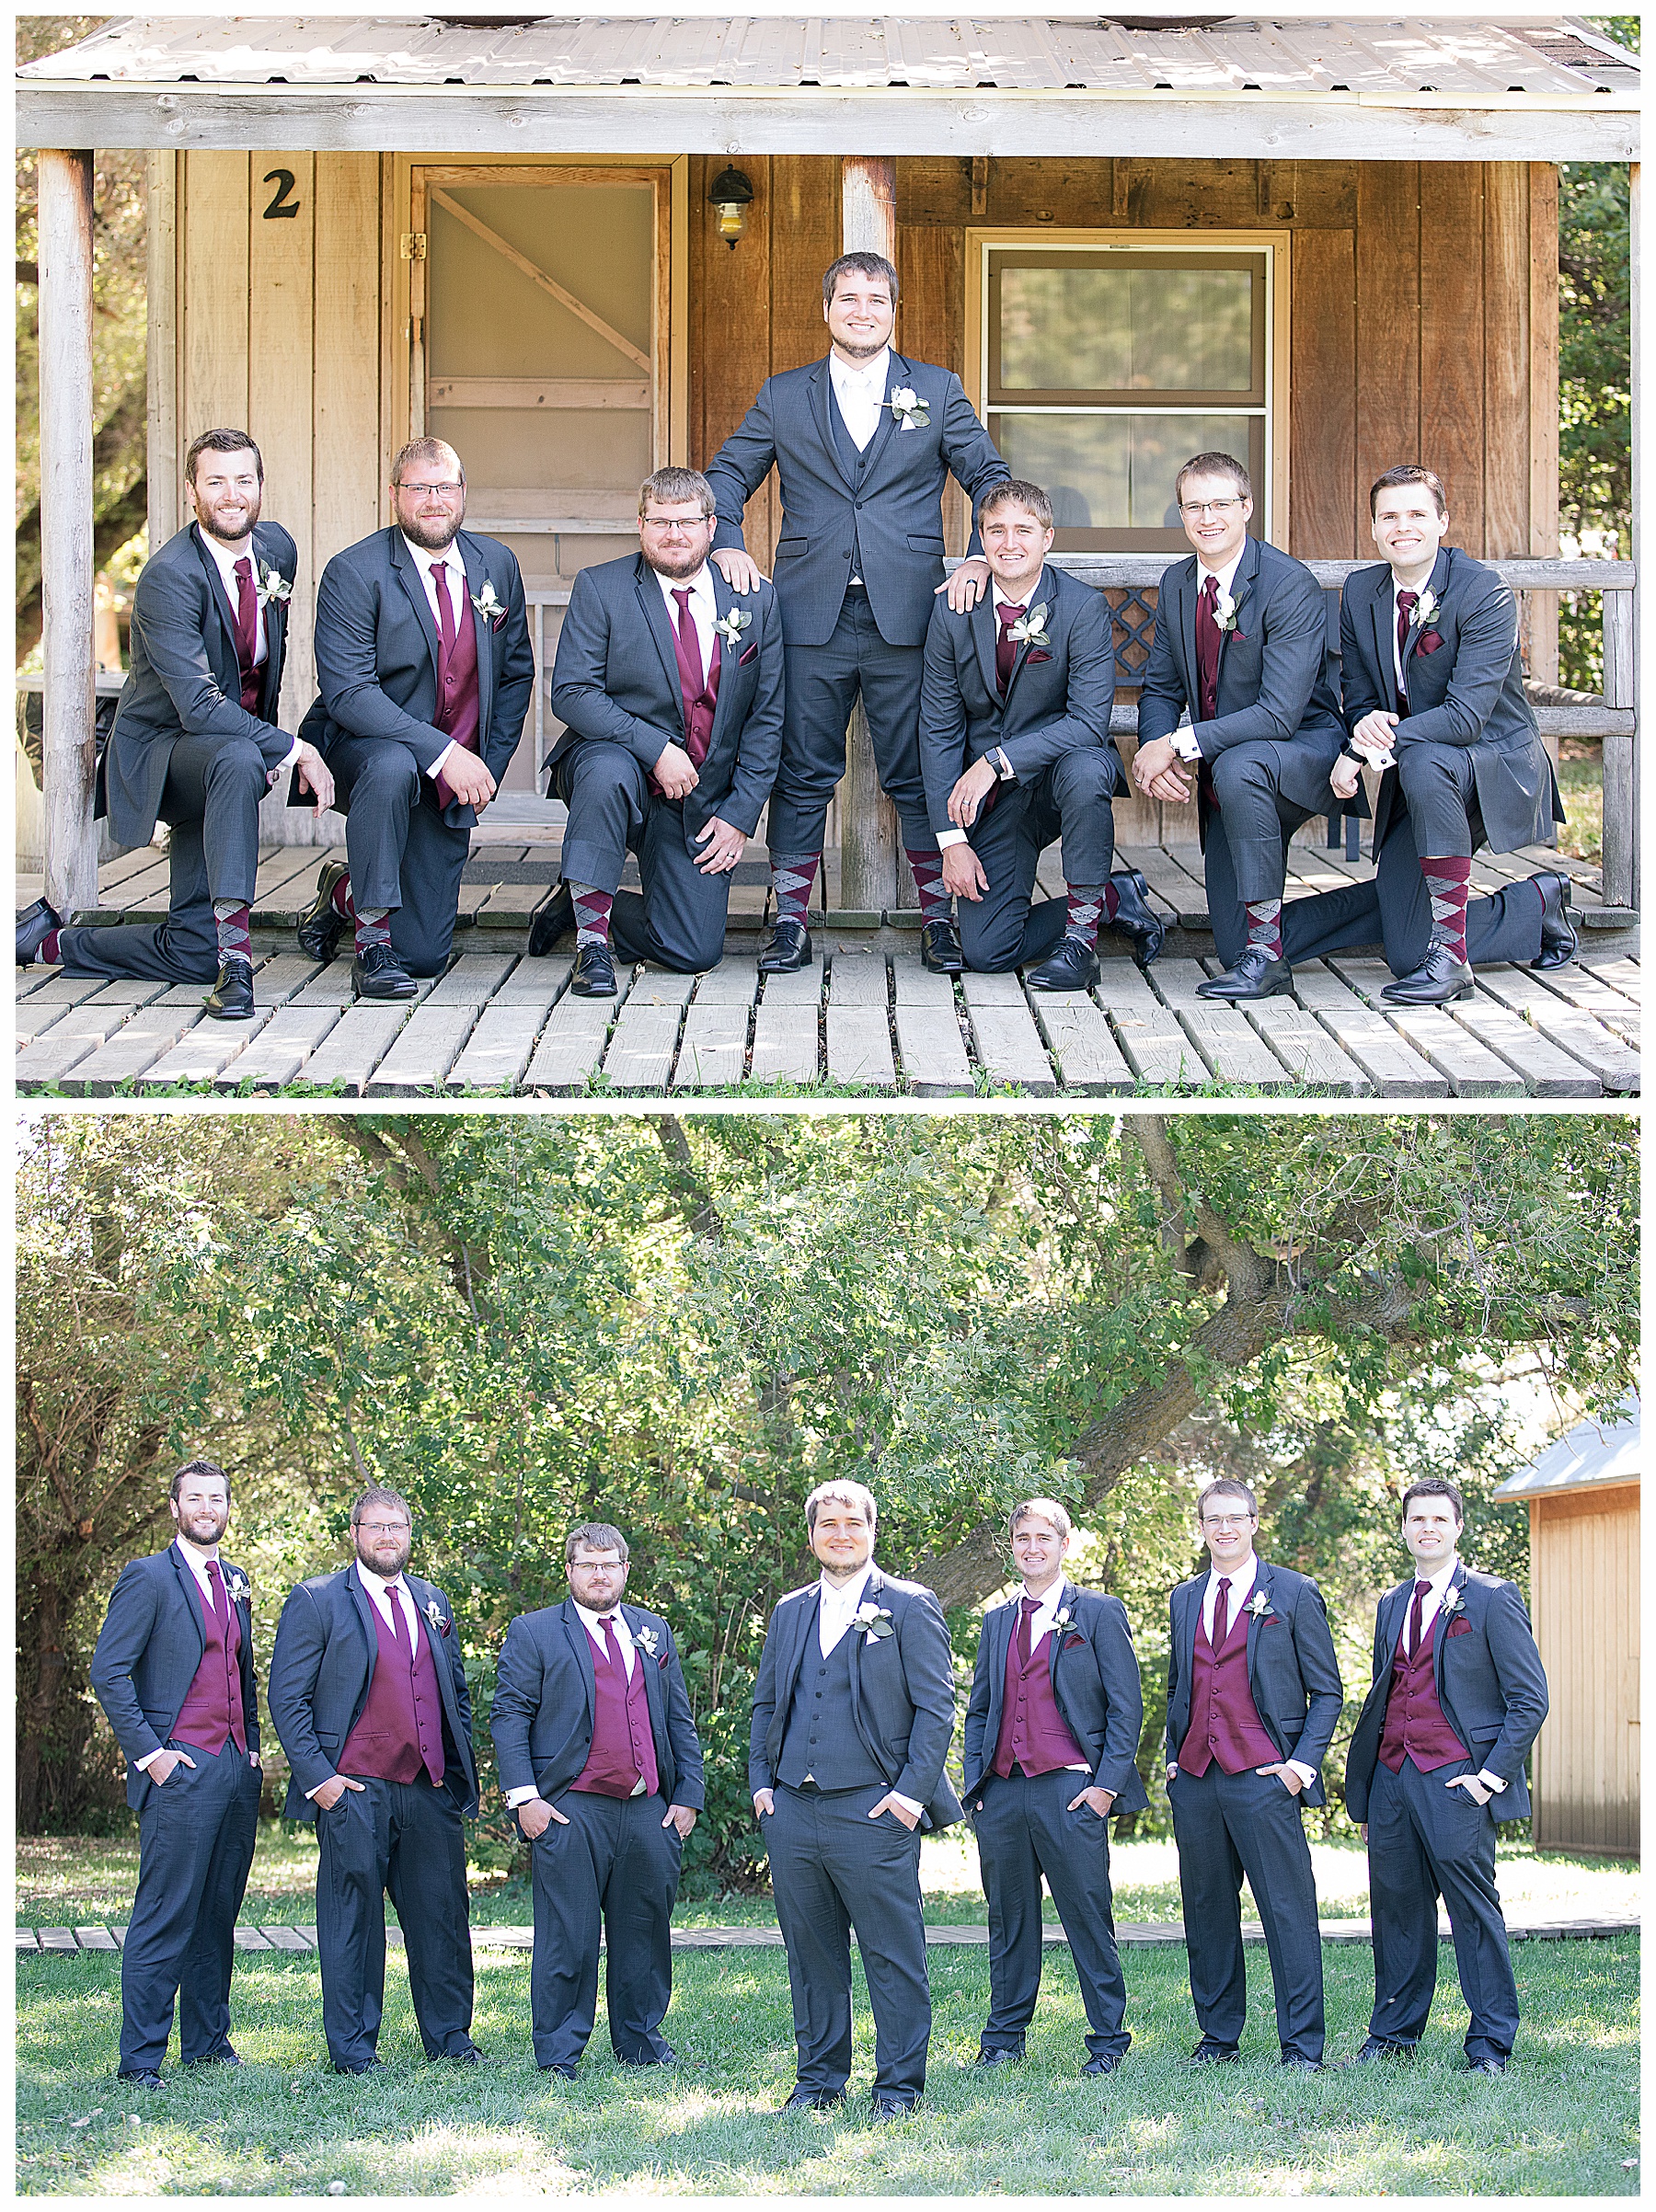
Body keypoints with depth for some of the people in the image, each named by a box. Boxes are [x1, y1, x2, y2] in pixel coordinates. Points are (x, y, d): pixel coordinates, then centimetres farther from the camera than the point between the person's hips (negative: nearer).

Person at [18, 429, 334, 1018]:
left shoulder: (277, 549, 1)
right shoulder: (168, 578, -22)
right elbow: (200, 708, -30)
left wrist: (271, 742, 13)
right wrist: (293, 750, -31)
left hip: (237, 749, 7)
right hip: (161, 754, -7)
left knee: (192, 951, -1)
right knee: (239, 759, -43)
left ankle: (48, 940, 19)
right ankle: (234, 950, -42)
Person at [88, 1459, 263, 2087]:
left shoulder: (234, 1582, 17)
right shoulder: (149, 1578, -5)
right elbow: (109, 1671, -10)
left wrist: (252, 1746, 13)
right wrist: (148, 1752, -14)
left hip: (238, 1769, 7)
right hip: (180, 1770, -7)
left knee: (218, 1913, 10)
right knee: (165, 1917, -8)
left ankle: (207, 2040, 18)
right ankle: (140, 2058, -5)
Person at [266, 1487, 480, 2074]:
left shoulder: (433, 1603, 16)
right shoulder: (316, 1601, 0)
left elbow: (458, 1692, 22)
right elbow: (287, 1696, -3)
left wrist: (460, 1771, 11)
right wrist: (318, 1776, -11)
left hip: (431, 1789, 5)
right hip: (354, 1791, -5)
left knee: (442, 1913, 7)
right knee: (353, 1916, -1)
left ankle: (448, 2036, 19)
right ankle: (352, 2048, 7)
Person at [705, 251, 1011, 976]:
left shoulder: (937, 391, 9)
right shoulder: (782, 397, 11)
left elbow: (991, 480, 10)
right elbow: (727, 475, 15)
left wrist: (980, 560, -5)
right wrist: (726, 544, -3)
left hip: (906, 613, -1)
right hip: (812, 614, 1)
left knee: (919, 775, 2)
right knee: (802, 774, 2)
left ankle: (938, 920, 9)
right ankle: (789, 923, 8)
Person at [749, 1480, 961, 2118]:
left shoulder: (910, 1607, 1)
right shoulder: (789, 1612, 17)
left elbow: (936, 1707, -3)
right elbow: (765, 1704, 22)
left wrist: (912, 1791, -11)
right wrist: (761, 1781, 8)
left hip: (871, 1810, -5)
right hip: (792, 1811, 5)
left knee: (894, 1957, -3)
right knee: (811, 1955, 9)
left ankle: (899, 2085, 3)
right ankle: (819, 2079, 18)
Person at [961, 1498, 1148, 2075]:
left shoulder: (1099, 1613, 3)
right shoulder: (997, 1621, 18)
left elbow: (1126, 1708, -1)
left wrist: (1106, 1784, -9)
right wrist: (975, 1783, 9)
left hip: (1069, 1790, -4)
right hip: (1001, 1791, 4)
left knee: (1088, 1920, -2)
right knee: (1009, 1921, 8)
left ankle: (1107, 2041, 4)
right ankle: (1003, 2039, 15)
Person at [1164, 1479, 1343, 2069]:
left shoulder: (1294, 1594, 2)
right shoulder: (1185, 1599, 16)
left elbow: (1327, 1692, 3)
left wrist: (1303, 1762, -8)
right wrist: (1173, 1755, 13)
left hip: (1264, 1777, -5)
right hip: (1195, 1778, 5)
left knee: (1289, 1913, -6)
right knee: (1207, 1912, 8)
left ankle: (1301, 2047, -3)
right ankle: (1217, 2036, 17)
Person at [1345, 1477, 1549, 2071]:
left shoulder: (1492, 1600, -2)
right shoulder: (1392, 1605, 17)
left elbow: (1529, 1698, -4)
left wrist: (1495, 1771, -12)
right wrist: (1363, 1791, 17)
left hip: (1456, 1779, -6)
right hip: (1391, 1776, 6)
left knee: (1475, 1914, -4)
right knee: (1397, 1909, 9)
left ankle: (1490, 2046, 1)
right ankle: (1393, 2037, 18)